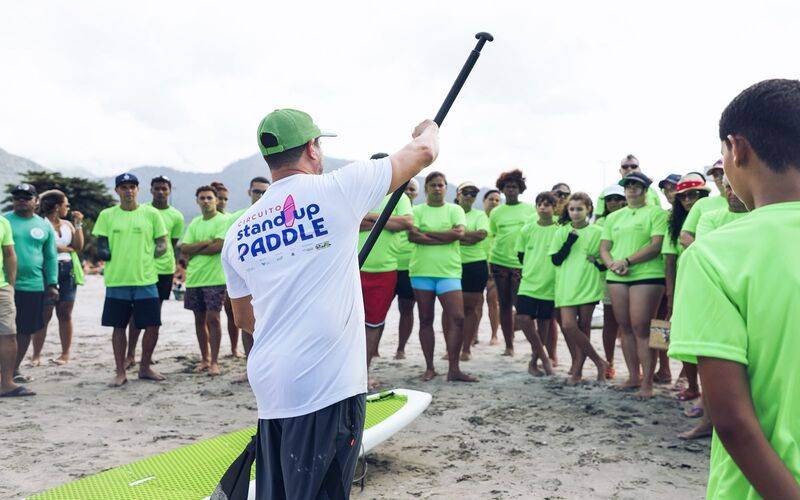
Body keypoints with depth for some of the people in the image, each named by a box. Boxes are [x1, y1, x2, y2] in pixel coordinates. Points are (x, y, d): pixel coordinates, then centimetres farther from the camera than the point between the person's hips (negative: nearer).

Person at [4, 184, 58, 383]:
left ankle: (15, 369, 22)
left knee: (26, 330, 9)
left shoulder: (44, 226, 11)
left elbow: (51, 258, 13)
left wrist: (52, 284, 7)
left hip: (35, 287, 3)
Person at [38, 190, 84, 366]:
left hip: (67, 271, 5)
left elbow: (79, 247, 9)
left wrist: (78, 224, 3)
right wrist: (68, 249, 1)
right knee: (44, 315, -3)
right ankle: (36, 355, 6)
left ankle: (65, 354, 11)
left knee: (65, 314, 6)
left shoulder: (67, 224, 15)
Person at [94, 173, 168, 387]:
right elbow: (102, 248, 7)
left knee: (152, 326, 1)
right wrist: (108, 255, -10)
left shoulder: (151, 214, 4)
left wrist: (146, 256, -7)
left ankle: (145, 367, 21)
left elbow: (162, 244, 6)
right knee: (119, 327, 7)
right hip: (116, 280, 0)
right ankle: (120, 372, 19)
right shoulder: (107, 215, 6)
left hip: (146, 279, 0)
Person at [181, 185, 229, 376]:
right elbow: (183, 249, 4)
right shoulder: (194, 223, 14)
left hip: (214, 278, -6)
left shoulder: (223, 221, -4)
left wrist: (193, 250, -4)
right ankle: (204, 359, 21)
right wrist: (205, 242, -11)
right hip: (194, 277, 6)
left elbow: (218, 246, -16)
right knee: (199, 319, 10)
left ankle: (214, 361, 0)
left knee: (213, 318, -7)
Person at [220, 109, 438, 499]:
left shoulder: (237, 234, 10)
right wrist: (429, 129, 29)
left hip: (268, 385, 6)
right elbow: (423, 153, 7)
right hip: (327, 386, -6)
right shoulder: (338, 189, -5)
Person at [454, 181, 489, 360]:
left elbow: (482, 234, -10)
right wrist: (468, 238, -14)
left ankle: (466, 348, 8)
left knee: (471, 307, 2)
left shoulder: (479, 215, 8)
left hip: (475, 265, -1)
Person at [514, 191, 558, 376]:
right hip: (528, 282, 1)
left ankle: (534, 360, 22)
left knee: (543, 323, 6)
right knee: (523, 318, -14)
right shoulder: (527, 229, 5)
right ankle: (543, 356, 2)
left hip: (549, 286, -1)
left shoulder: (560, 231, -2)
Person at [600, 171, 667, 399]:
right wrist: (612, 264, -6)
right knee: (625, 328, 8)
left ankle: (647, 382, -2)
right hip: (616, 278, 5)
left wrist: (626, 261, -14)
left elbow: (656, 245, -9)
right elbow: (604, 248, 15)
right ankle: (633, 376, 18)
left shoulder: (656, 213, 2)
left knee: (641, 329, -9)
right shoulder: (614, 217, 19)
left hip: (647, 276, -5)